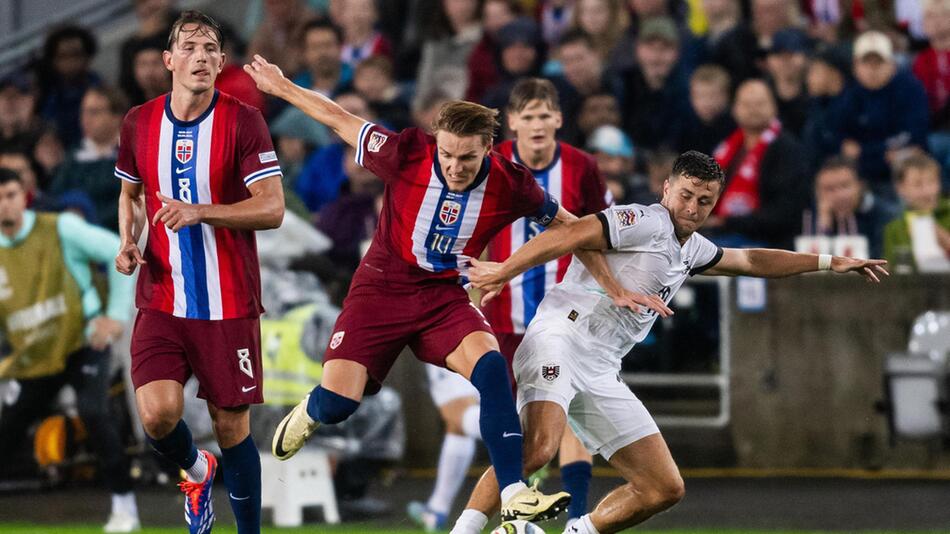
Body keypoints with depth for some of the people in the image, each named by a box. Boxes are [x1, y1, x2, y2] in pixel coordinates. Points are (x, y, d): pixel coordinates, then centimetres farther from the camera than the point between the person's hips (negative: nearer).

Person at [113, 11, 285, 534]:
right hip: (161, 300, 2)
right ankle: (196, 471, 20)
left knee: (231, 426, 2)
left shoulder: (243, 122, -7)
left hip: (229, 304, -2)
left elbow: (272, 208, -14)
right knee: (157, 414, -14)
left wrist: (199, 212, -25)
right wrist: (128, 241, 4)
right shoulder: (139, 123, 4)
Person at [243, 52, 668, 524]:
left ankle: (513, 493, -26)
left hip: (444, 295, 1)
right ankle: (310, 413, 29)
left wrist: (613, 287, 4)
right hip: (381, 286, -1)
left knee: (489, 364, -28)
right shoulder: (406, 154, -20)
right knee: (337, 403, -13)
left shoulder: (510, 185, -15)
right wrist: (278, 85, 5)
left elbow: (569, 226, 3)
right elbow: (338, 119, -4)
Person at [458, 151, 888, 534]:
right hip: (559, 341, -9)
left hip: (600, 376, 9)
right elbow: (571, 235, -17)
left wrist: (828, 261, 42)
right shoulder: (646, 223, -6)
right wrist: (503, 272, -28)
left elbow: (749, 261, 39)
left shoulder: (692, 249, 21)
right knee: (538, 446, -35)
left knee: (664, 489, 3)